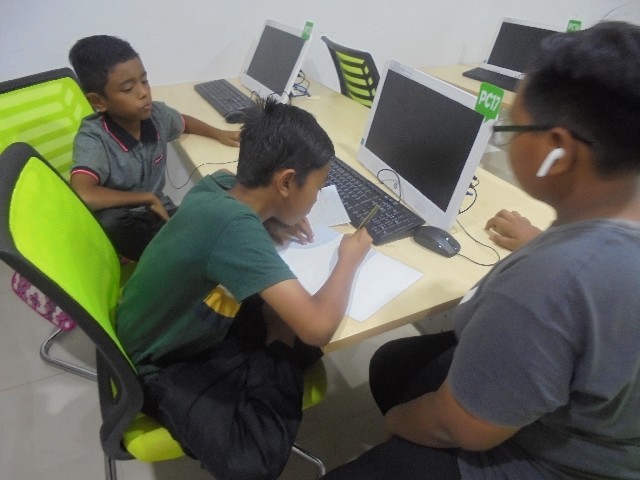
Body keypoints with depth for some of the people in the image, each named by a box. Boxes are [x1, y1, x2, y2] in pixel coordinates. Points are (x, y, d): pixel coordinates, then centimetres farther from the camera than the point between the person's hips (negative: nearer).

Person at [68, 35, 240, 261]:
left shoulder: (156, 114, -7)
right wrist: (147, 198, -29)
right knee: (110, 219, -39)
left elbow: (185, 122, 19)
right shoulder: (93, 139, -23)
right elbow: (83, 196, -41)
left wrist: (219, 134, 5)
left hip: (159, 212, 4)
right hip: (119, 226, -4)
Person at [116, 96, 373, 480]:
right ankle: (278, 347, -2)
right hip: (164, 364, -7)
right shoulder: (233, 226, -37)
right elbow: (318, 329, -37)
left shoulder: (221, 185, -13)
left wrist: (276, 221, -6)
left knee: (300, 318, -3)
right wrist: (349, 260, -19)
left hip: (199, 327, 7)